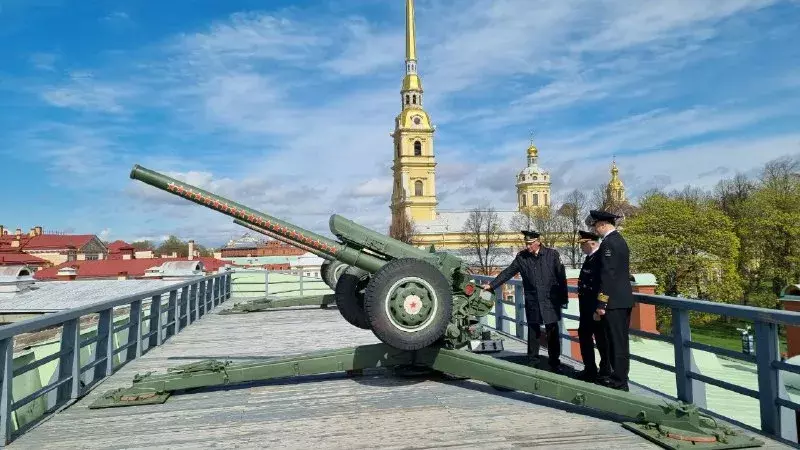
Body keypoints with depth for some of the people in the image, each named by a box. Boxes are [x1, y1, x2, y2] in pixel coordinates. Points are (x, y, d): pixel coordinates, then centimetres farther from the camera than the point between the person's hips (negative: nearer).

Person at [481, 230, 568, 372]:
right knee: (533, 332, 9)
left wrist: (563, 298, -1)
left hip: (550, 301, -1)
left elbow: (561, 276, 0)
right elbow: (507, 273, 3)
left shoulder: (552, 254, -3)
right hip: (532, 302, 2)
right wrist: (491, 285, -4)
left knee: (552, 332, 4)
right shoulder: (521, 257, 2)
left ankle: (554, 362, 17)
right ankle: (532, 361, 21)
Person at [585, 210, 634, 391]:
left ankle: (619, 381, 5)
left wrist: (601, 304, -18)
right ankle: (620, 376, 26)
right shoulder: (620, 240, 15)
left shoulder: (608, 243, -16)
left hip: (613, 302, -10)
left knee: (616, 342, -2)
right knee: (621, 341, 16)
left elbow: (607, 275, -21)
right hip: (624, 300, 10)